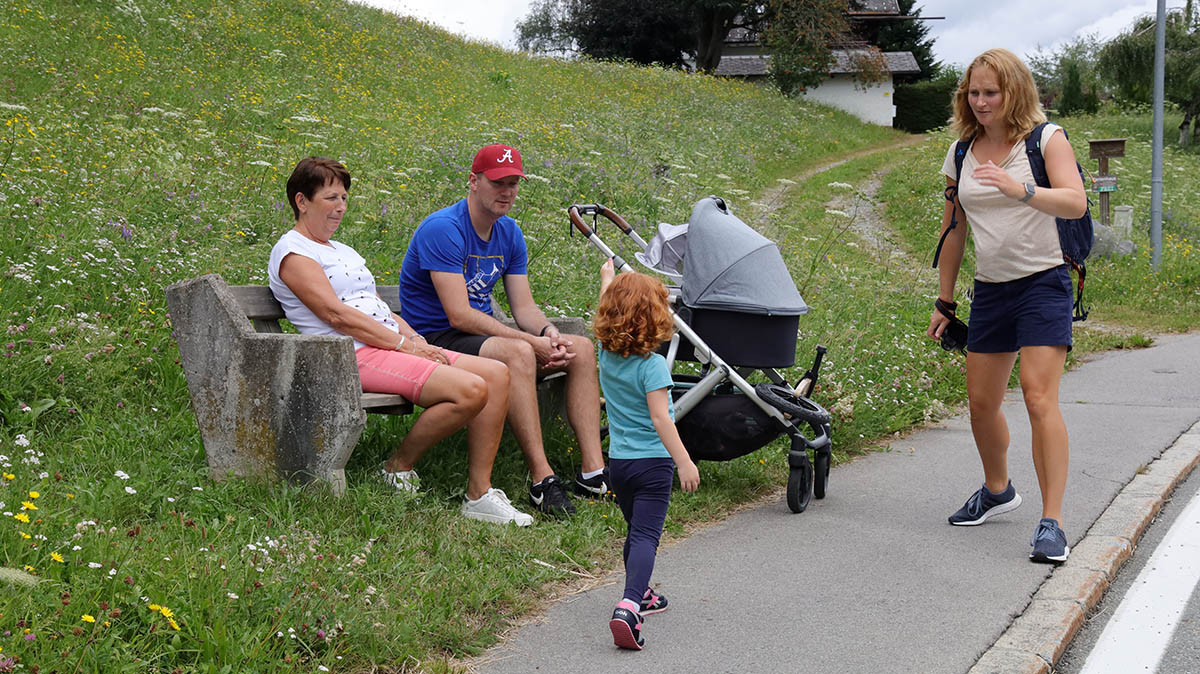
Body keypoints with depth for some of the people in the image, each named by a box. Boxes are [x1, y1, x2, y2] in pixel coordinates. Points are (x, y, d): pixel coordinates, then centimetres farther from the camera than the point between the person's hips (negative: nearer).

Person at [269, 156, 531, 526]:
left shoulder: (343, 251, 27)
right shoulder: (292, 253, -2)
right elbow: (336, 315, -13)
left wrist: (416, 339, 3)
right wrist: (405, 345, -15)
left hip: (391, 346, 10)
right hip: (357, 356, -9)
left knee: (496, 374, -7)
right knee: (470, 391, -25)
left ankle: (480, 495, -8)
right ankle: (399, 466, -5)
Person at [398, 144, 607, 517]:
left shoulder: (509, 233, 9)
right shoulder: (442, 229, -18)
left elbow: (524, 307, 7)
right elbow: (460, 316, -24)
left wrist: (549, 333, -17)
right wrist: (531, 341, -25)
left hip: (483, 333, 9)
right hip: (436, 339, -9)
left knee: (581, 348, -5)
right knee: (518, 354, -36)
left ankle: (593, 472, -12)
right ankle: (542, 480, -35)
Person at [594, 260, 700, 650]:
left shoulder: (607, 354, 4)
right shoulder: (652, 365, -16)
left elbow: (608, 310, 23)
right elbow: (659, 418, -21)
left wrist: (608, 277, 40)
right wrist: (684, 462, -20)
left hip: (618, 461, 7)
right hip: (652, 461, -7)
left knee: (637, 530, 23)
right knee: (646, 535, -12)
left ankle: (640, 595, 38)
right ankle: (628, 608, -28)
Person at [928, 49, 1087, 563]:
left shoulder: (1046, 138, -4)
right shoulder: (962, 153, 9)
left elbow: (1076, 203, -19)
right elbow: (953, 230, 15)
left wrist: (1022, 189, -36)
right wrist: (944, 301, 15)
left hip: (1042, 285, -5)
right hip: (990, 290, 5)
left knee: (1040, 399, -16)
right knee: (981, 403, 10)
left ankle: (1052, 523, -14)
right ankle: (997, 491, 36)